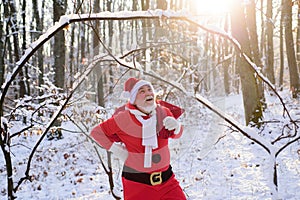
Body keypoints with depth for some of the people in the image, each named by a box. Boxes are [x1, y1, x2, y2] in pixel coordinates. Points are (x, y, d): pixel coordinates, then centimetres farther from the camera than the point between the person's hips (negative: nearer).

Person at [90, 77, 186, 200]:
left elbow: (176, 134, 13)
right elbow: (96, 132, -1)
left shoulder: (164, 113, -4)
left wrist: (175, 126, -10)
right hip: (136, 183, -3)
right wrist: (116, 150, -6)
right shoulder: (123, 119, -13)